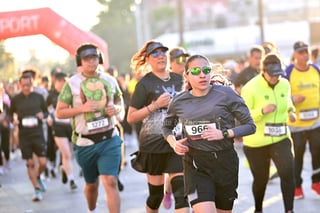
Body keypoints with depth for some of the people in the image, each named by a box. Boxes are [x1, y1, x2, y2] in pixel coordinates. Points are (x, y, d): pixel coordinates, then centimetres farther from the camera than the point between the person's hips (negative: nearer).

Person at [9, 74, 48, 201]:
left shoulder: (38, 97, 2)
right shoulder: (15, 99, 0)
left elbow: (46, 111, 13)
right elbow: (10, 114, 11)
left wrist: (43, 115, -9)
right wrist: (13, 120, -10)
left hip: (38, 133, 0)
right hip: (24, 135, 0)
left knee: (42, 162, -3)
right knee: (30, 163, 2)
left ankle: (38, 177, 29)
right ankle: (37, 189, 12)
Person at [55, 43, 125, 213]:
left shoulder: (109, 81, 5)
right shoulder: (72, 83, -4)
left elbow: (120, 102, 20)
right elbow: (59, 112, -4)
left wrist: (117, 108, -4)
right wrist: (82, 108, -18)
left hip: (109, 140, 0)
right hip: (85, 142, 0)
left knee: (110, 182, -13)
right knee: (91, 184, 15)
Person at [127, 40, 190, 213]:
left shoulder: (179, 79, 10)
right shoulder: (145, 83, -3)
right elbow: (131, 118, -7)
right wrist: (155, 105, -15)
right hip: (154, 145, -3)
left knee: (181, 189, -9)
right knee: (156, 193, 6)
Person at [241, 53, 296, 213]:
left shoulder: (285, 84, 1)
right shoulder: (250, 88, -15)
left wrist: (291, 111, 3)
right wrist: (262, 111, -30)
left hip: (280, 139, 3)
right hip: (256, 142, -3)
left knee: (287, 172, -19)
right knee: (260, 179, 10)